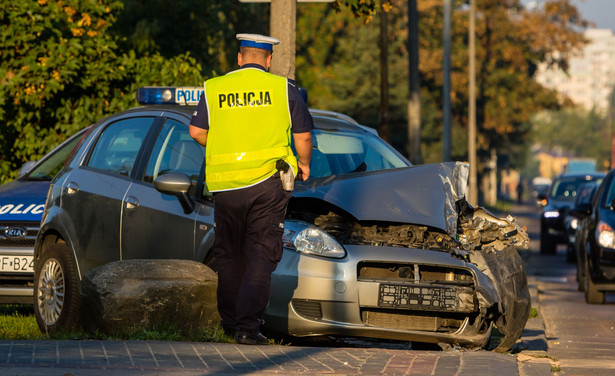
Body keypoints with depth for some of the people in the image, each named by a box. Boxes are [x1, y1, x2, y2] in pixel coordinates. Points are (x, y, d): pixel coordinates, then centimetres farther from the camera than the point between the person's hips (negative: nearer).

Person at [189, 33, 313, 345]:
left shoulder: (214, 89, 7)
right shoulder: (284, 89, 3)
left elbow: (196, 131, 7)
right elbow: (303, 135, 5)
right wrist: (304, 164, 23)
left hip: (225, 184, 2)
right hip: (267, 180, -2)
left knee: (229, 254, 15)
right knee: (261, 255, -2)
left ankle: (230, 321, 23)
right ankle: (248, 326, -11)